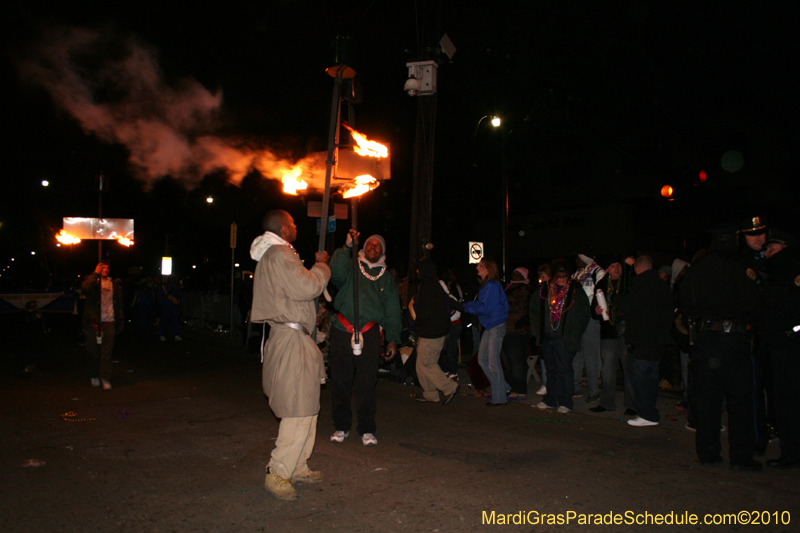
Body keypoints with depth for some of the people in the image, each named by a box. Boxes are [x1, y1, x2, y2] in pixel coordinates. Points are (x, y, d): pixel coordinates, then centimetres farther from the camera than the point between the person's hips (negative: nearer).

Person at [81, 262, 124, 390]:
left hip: (108, 322, 1)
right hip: (92, 322, -1)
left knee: (107, 352, -6)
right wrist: (96, 273, -18)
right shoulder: (92, 281, 6)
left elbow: (119, 304, 16)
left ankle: (105, 379, -3)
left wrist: (120, 323, 12)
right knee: (93, 351, 6)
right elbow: (85, 288, -20)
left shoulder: (115, 284, 14)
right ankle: (95, 376, 23)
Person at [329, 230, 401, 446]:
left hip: (369, 333, 1)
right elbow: (336, 272, -13)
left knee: (367, 383, -3)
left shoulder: (386, 278, 18)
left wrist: (392, 339, 10)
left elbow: (392, 312, 17)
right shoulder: (351, 268, 11)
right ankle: (341, 426, 17)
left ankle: (366, 430, 10)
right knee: (340, 381, 3)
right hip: (342, 331, 0)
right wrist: (347, 247, -16)